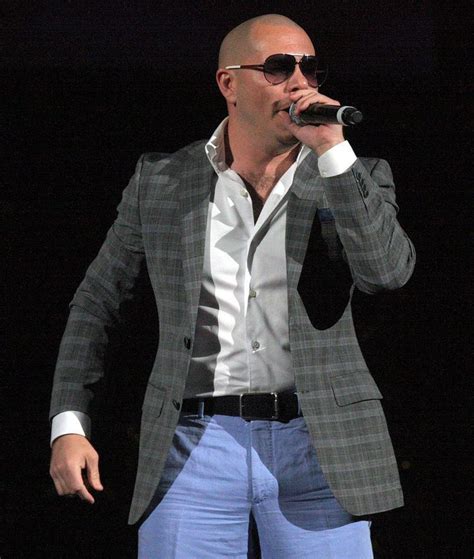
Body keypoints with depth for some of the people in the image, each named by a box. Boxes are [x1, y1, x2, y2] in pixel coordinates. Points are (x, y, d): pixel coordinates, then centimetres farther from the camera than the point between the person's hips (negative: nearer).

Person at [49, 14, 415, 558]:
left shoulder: (353, 179, 7)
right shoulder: (163, 181, 9)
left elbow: (388, 270, -12)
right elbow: (96, 302, 15)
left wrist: (332, 150, -14)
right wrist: (68, 425, 6)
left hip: (316, 450, 0)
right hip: (195, 447, 0)